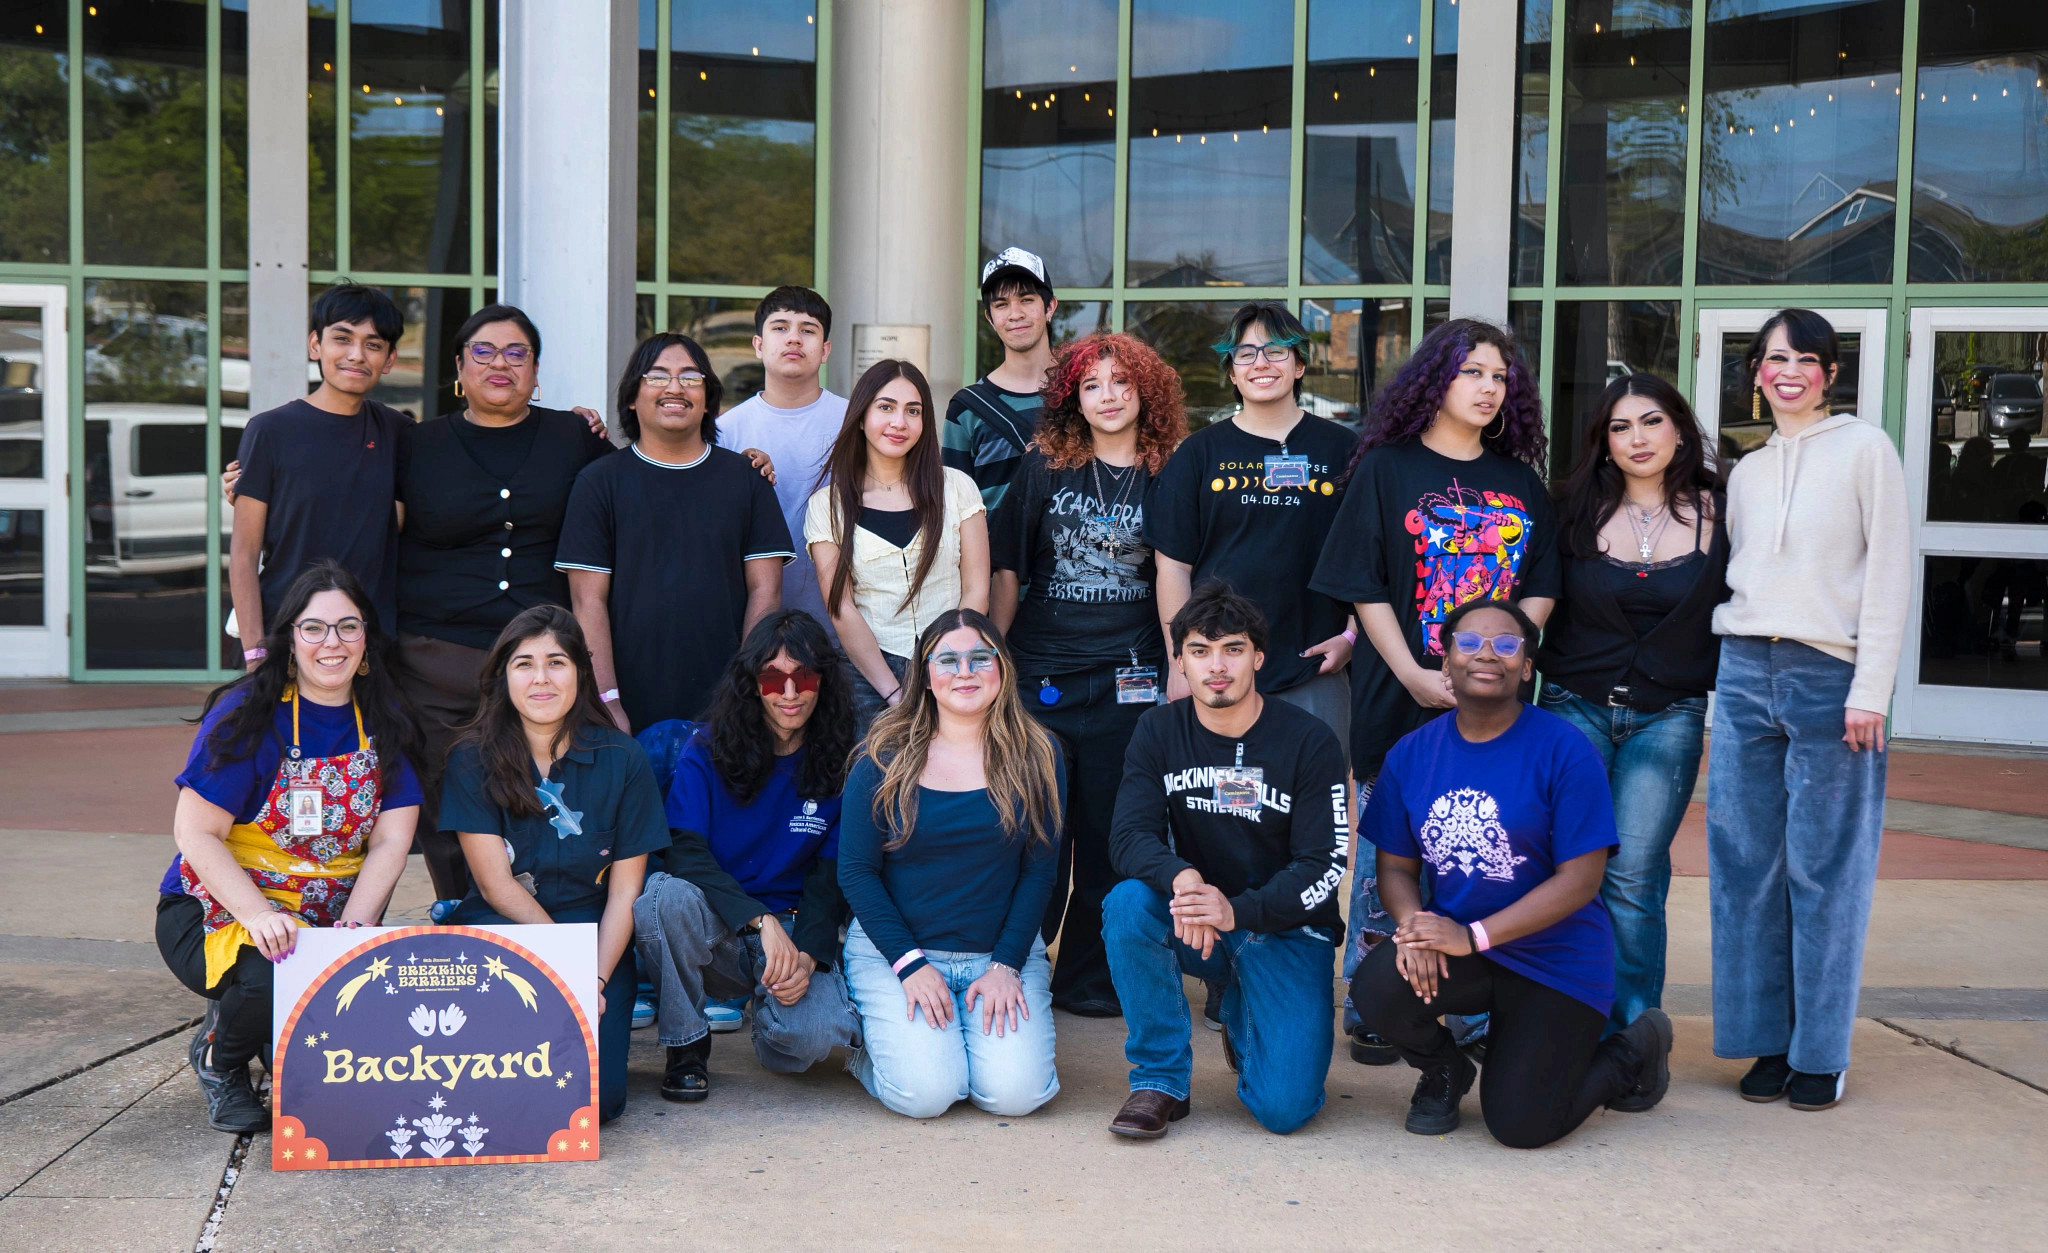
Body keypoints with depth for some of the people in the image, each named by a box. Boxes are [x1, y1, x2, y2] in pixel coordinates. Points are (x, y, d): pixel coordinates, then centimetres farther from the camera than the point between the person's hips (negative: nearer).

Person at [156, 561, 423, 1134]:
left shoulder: (385, 724, 4)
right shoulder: (246, 716, -9)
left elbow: (391, 840, -1)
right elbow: (195, 833, -13)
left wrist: (355, 925, -18)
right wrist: (260, 917, -27)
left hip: (329, 917, 4)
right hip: (217, 910, -4)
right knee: (273, 976, -35)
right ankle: (219, 1056, 2)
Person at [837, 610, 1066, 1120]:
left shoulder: (1035, 757, 1)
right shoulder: (884, 757, -4)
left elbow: (1039, 872, 1)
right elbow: (856, 872, -3)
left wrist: (1006, 965, -9)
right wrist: (910, 964, -12)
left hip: (1002, 954, 2)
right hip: (894, 950, -1)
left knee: (1015, 1093, -18)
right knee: (925, 1093, -21)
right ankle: (874, 1044, 14)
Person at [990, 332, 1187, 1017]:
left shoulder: (1168, 476, 3)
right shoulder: (1043, 466, 4)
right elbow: (1006, 569, 8)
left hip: (1126, 679, 0)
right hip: (1039, 674, 0)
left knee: (1109, 833, 5)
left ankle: (1089, 977, 18)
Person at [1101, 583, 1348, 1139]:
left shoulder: (1309, 741, -9)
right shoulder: (1159, 732, -2)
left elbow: (1323, 865, -14)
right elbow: (1129, 837, -13)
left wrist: (1237, 911, -31)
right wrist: (1182, 878, -36)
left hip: (1284, 929, -2)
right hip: (1193, 923, 2)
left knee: (1284, 1107, -18)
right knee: (1127, 903, -32)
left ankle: (1242, 1015, 19)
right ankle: (1160, 1078, -13)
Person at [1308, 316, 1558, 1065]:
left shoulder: (1521, 482, 13)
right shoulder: (1386, 468, 2)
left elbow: (1541, 590, 10)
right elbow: (1365, 588, -2)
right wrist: (1415, 675, -12)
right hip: (1400, 696, -3)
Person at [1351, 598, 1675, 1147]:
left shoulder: (1564, 750, -13)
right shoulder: (1412, 753, 1)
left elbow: (1580, 879, -15)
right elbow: (1395, 865, 5)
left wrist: (1473, 935, -22)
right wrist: (1413, 924, -19)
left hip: (1554, 959, -3)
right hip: (1456, 947, 3)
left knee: (1521, 1125, -10)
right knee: (1377, 987, -28)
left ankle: (1634, 1052, 22)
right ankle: (1443, 1070, 9)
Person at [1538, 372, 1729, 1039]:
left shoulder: (1718, 511, 3)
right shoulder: (1578, 514, 6)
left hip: (1668, 719, -1)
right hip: (1574, 708, 1)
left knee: (1632, 874, -8)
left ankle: (1630, 1033, 4)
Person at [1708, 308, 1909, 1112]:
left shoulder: (1865, 449, 1)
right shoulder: (1747, 471, 16)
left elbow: (1889, 574, -4)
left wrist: (1870, 690, -11)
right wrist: (1729, 667, 9)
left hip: (1828, 677, -5)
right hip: (1745, 676, 5)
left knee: (1823, 871, -2)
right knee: (1747, 866, 4)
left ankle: (1821, 1053, 7)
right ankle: (1767, 1042, 13)